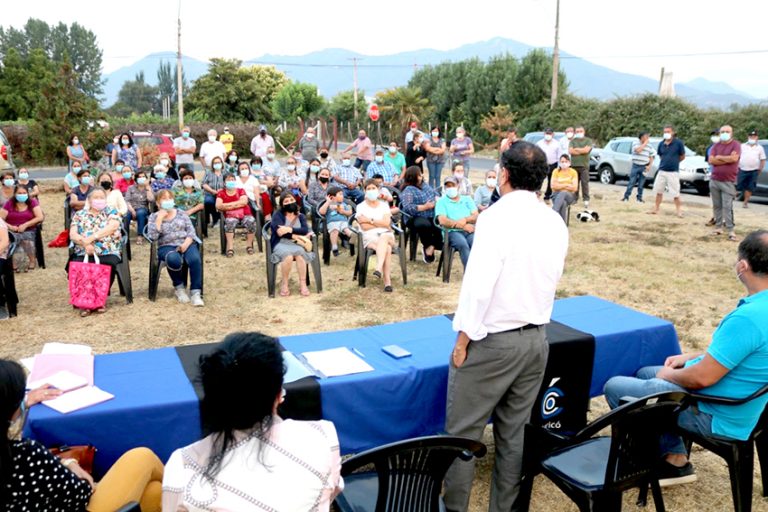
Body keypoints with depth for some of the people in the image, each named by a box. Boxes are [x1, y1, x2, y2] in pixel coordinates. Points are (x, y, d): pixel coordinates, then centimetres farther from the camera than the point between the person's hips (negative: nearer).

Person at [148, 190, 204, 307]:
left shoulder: (181, 213, 15)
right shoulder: (154, 217, 10)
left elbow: (191, 230, 8)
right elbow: (152, 237, -6)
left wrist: (186, 243, -11)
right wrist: (160, 218, -8)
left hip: (186, 244, 2)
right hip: (167, 247, -2)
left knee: (195, 259, -33)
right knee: (174, 259, -38)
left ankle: (195, 292, -26)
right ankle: (179, 287, -10)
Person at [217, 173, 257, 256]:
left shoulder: (241, 191, 13)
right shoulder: (221, 193, 11)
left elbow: (244, 202, -7)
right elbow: (218, 206, -6)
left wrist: (227, 205, -9)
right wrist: (237, 204, -8)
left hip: (245, 215, 1)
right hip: (231, 216, -1)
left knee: (251, 221, -31)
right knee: (229, 222, -36)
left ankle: (249, 246, -15)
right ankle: (230, 247, -33)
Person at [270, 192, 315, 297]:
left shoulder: (301, 216, 12)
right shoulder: (277, 214, 2)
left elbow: (305, 230, -8)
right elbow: (279, 232, -15)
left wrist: (290, 229, -23)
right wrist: (296, 236, -16)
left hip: (296, 244, 2)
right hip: (281, 244, -2)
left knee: (300, 253, -34)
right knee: (288, 255, -36)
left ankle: (303, 284, -27)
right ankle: (284, 284, -17)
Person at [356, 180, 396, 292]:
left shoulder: (384, 205, 16)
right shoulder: (361, 207, 9)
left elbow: (387, 223, -1)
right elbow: (364, 227, -5)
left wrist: (370, 220, -7)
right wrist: (381, 223, -2)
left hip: (386, 234, 1)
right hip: (370, 236, -1)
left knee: (383, 237, -39)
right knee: (387, 248, -35)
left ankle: (379, 269, -53)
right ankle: (387, 281, -42)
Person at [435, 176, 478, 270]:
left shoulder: (467, 199, 24)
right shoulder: (441, 201, 13)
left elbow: (476, 216, 11)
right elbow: (443, 221, -3)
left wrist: (465, 219, -12)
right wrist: (463, 226, -10)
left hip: (470, 231, 3)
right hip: (452, 232, -3)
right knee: (463, 245, -36)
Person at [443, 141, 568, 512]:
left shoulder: (496, 217, -17)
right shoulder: (556, 223, 4)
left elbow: (478, 284, -21)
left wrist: (463, 340, -13)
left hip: (492, 341, -7)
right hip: (537, 338, 7)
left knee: (463, 432, 6)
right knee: (515, 431, 15)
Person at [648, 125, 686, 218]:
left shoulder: (678, 143, -8)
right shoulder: (661, 144, 2)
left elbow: (682, 156, 2)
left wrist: (673, 162, 7)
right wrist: (666, 162, 8)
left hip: (673, 172, -4)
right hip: (661, 171, 4)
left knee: (675, 193, -1)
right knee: (658, 190, 12)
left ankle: (679, 210, 9)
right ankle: (656, 209, 23)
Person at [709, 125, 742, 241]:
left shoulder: (736, 144, -3)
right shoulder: (716, 146, 10)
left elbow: (734, 158, -19)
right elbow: (711, 160, -4)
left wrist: (719, 157, -5)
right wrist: (727, 159, -10)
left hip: (728, 182, -5)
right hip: (714, 180, 5)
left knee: (727, 207, -9)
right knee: (716, 206, 6)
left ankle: (731, 231, -8)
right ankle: (718, 227, 13)